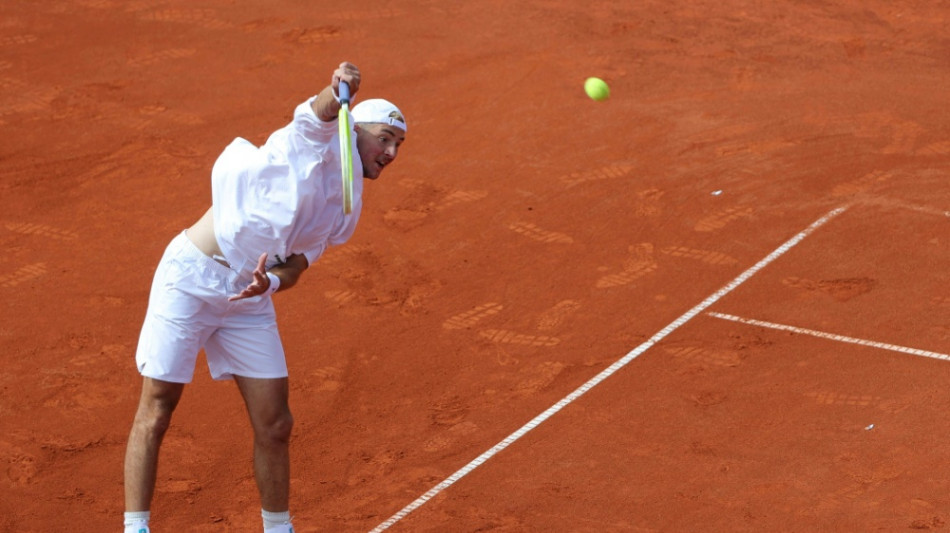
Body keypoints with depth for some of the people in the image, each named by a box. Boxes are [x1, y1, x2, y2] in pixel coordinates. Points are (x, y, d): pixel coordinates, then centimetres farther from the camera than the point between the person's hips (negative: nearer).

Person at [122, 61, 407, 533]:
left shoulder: (346, 212, 13)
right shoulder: (318, 139, -5)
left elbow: (296, 265, 7)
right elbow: (321, 109, -27)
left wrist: (271, 282, -15)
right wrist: (338, 91, -50)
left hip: (249, 299, 7)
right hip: (191, 277, -7)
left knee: (275, 426, 4)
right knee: (155, 415, -2)